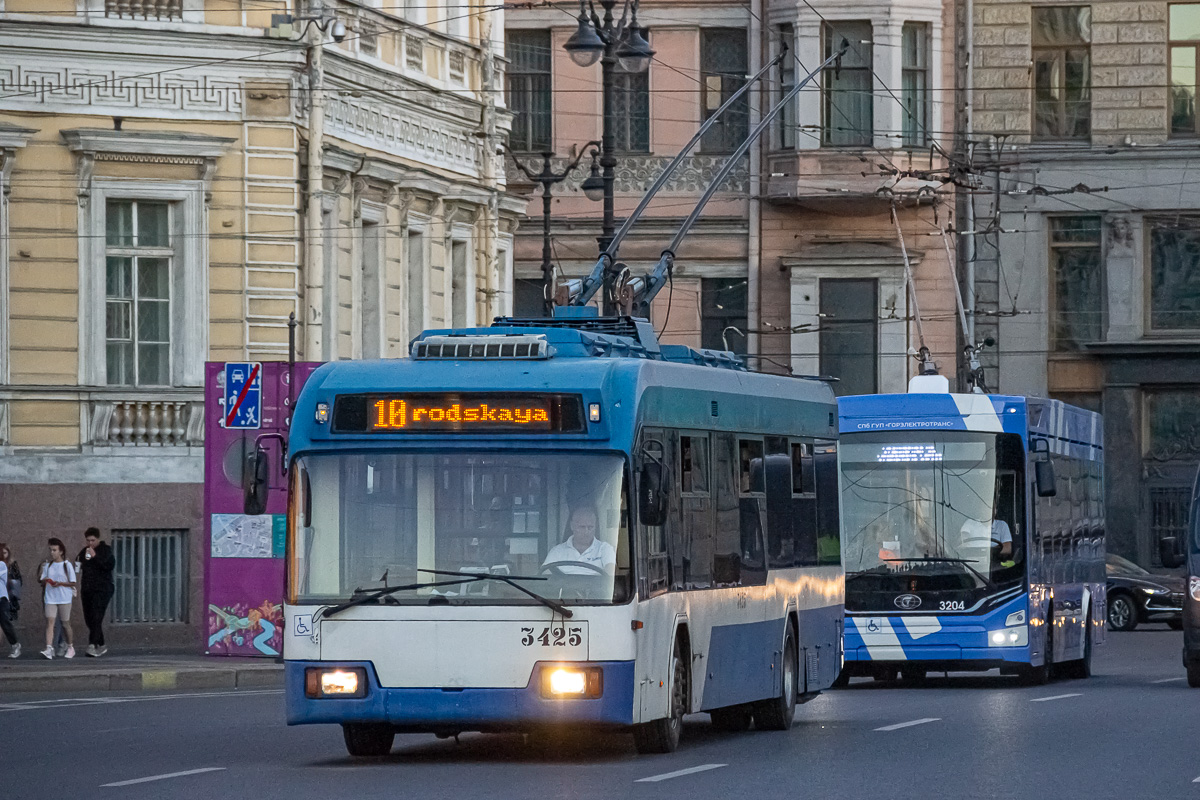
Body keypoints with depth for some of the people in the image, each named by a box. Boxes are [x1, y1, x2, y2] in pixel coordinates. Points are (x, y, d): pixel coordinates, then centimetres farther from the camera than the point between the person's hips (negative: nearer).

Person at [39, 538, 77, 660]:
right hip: (50, 598, 3)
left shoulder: (67, 565, -1)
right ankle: (49, 648, -21)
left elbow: (73, 583, -2)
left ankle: (71, 648, 22)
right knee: (49, 621, -12)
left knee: (65, 623, 6)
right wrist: (44, 580, -11)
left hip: (64, 598, -3)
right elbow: (42, 581, 13)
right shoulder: (48, 565, 10)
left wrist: (60, 583, -17)